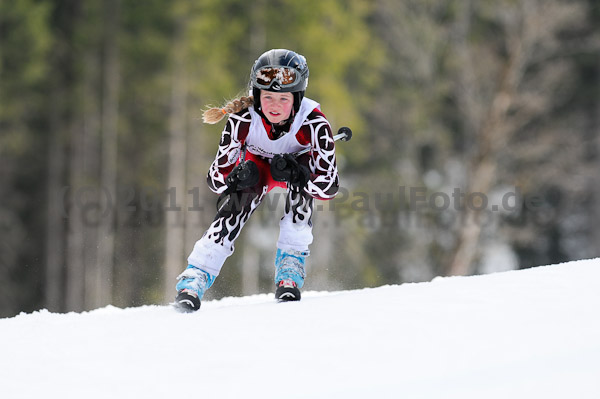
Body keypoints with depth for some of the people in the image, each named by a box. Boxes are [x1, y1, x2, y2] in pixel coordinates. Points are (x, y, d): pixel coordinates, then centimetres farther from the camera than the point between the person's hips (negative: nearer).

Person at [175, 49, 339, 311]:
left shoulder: (314, 123, -36)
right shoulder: (243, 119, -32)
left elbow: (328, 187, -33)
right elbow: (216, 179, -24)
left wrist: (294, 173, -50)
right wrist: (237, 176, -46)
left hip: (299, 163, -1)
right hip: (257, 165, 1)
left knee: (303, 184, -34)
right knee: (233, 206, -27)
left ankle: (290, 268, -24)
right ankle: (194, 279, -23)